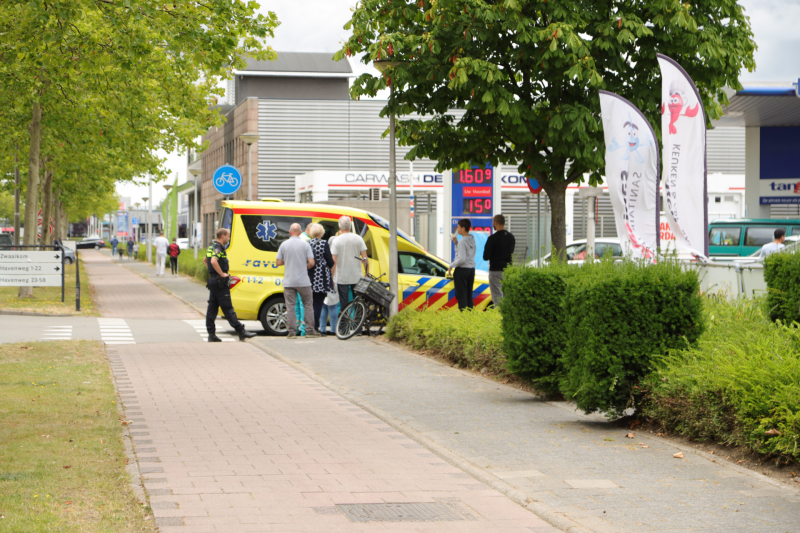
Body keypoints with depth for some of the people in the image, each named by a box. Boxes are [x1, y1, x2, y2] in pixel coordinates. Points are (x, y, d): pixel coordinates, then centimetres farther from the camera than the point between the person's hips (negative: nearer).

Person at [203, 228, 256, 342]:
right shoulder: (218, 248, -15)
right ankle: (241, 332, -6)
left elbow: (205, 260, 32)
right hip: (220, 282, -10)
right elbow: (214, 261, -31)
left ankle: (211, 334, 7)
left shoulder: (212, 247, 17)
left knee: (212, 308, 7)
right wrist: (222, 274, -23)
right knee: (227, 308, -8)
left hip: (213, 280, 10)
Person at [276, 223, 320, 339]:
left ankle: (292, 332, 2)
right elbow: (311, 263, -9)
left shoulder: (284, 245, 0)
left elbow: (278, 262, 1)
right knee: (308, 305, 10)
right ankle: (309, 331, 9)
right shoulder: (305, 245, -5)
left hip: (288, 281, 1)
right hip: (303, 281, -1)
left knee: (290, 307, 4)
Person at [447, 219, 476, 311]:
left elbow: (462, 259, -22)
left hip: (461, 269, -8)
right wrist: (456, 243, 13)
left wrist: (451, 266, -10)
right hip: (471, 269, 8)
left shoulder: (462, 242, -16)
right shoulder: (472, 240, 10)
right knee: (469, 295, 11)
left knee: (461, 295, -5)